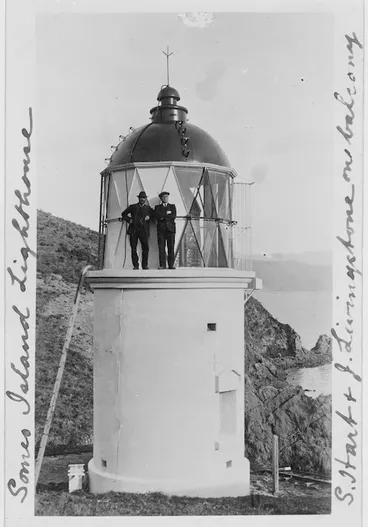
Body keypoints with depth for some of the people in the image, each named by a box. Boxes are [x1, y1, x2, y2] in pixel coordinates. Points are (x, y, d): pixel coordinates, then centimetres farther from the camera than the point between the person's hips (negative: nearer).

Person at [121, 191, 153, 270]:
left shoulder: (148, 208, 18)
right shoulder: (133, 207, 16)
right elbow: (124, 214, 19)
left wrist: (149, 217, -1)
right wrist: (129, 220, 5)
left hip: (143, 231, 0)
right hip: (133, 230, 0)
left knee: (145, 248, -9)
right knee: (133, 248, -2)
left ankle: (145, 265, -1)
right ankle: (135, 265, 3)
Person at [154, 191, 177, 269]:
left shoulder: (172, 206, 16)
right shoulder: (157, 207, 15)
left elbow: (173, 216, 0)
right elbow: (157, 216, -3)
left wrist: (163, 217, -4)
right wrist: (166, 213, -6)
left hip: (170, 228, 0)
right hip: (161, 229, 0)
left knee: (171, 247, -4)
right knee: (161, 247, -6)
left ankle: (171, 265, -2)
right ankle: (162, 265, -5)